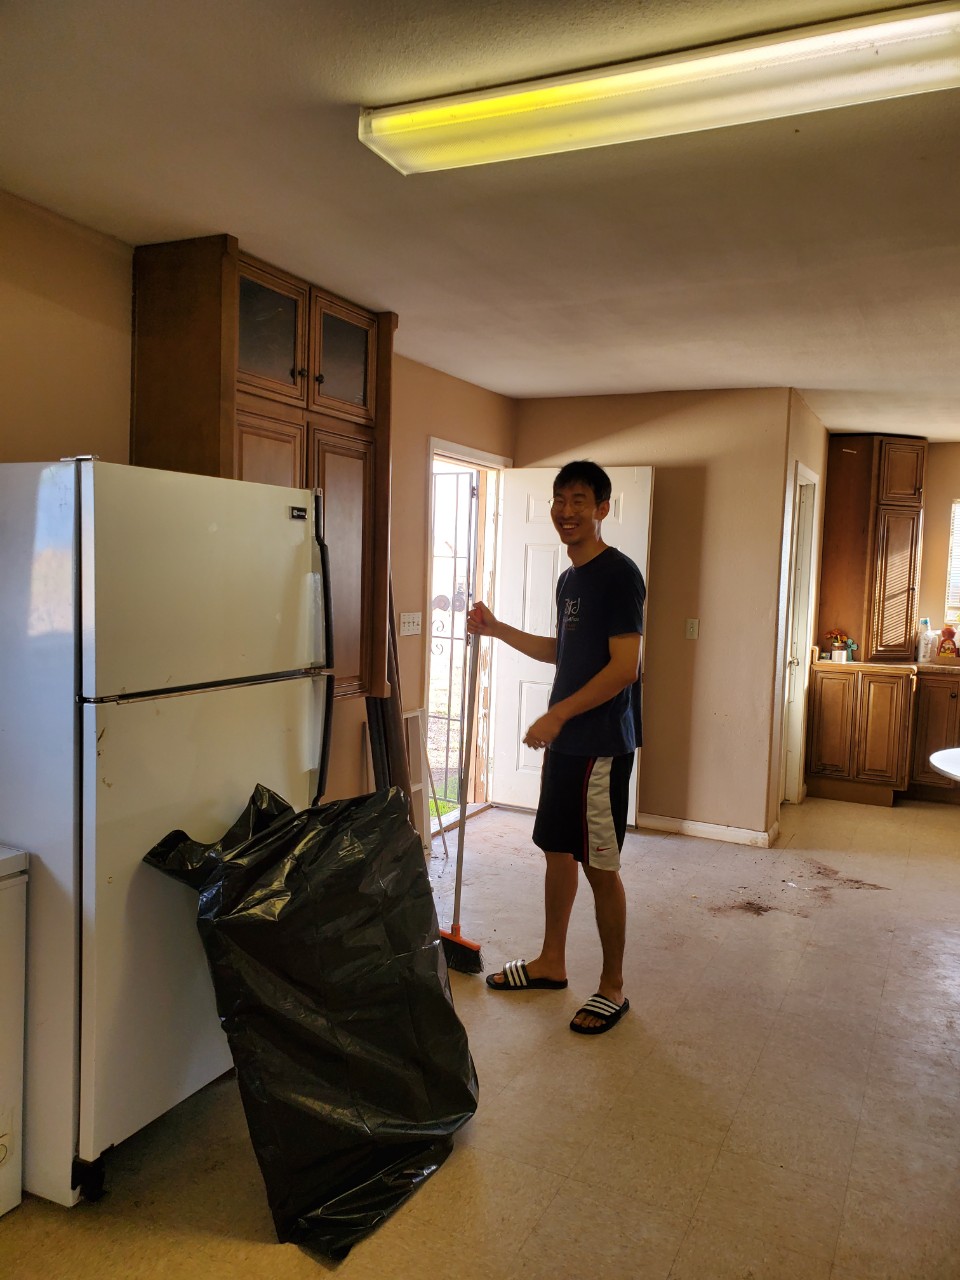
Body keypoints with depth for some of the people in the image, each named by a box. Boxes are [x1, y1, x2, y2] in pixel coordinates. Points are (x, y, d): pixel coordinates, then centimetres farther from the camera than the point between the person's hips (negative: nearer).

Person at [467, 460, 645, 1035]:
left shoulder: (618, 574, -15)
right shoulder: (570, 579, 13)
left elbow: (624, 667, -21)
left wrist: (558, 714, -21)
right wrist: (498, 629, 15)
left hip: (602, 744, -9)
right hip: (565, 740, 9)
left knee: (600, 866, 0)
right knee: (558, 851, 17)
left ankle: (613, 987, 17)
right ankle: (551, 962, 33)